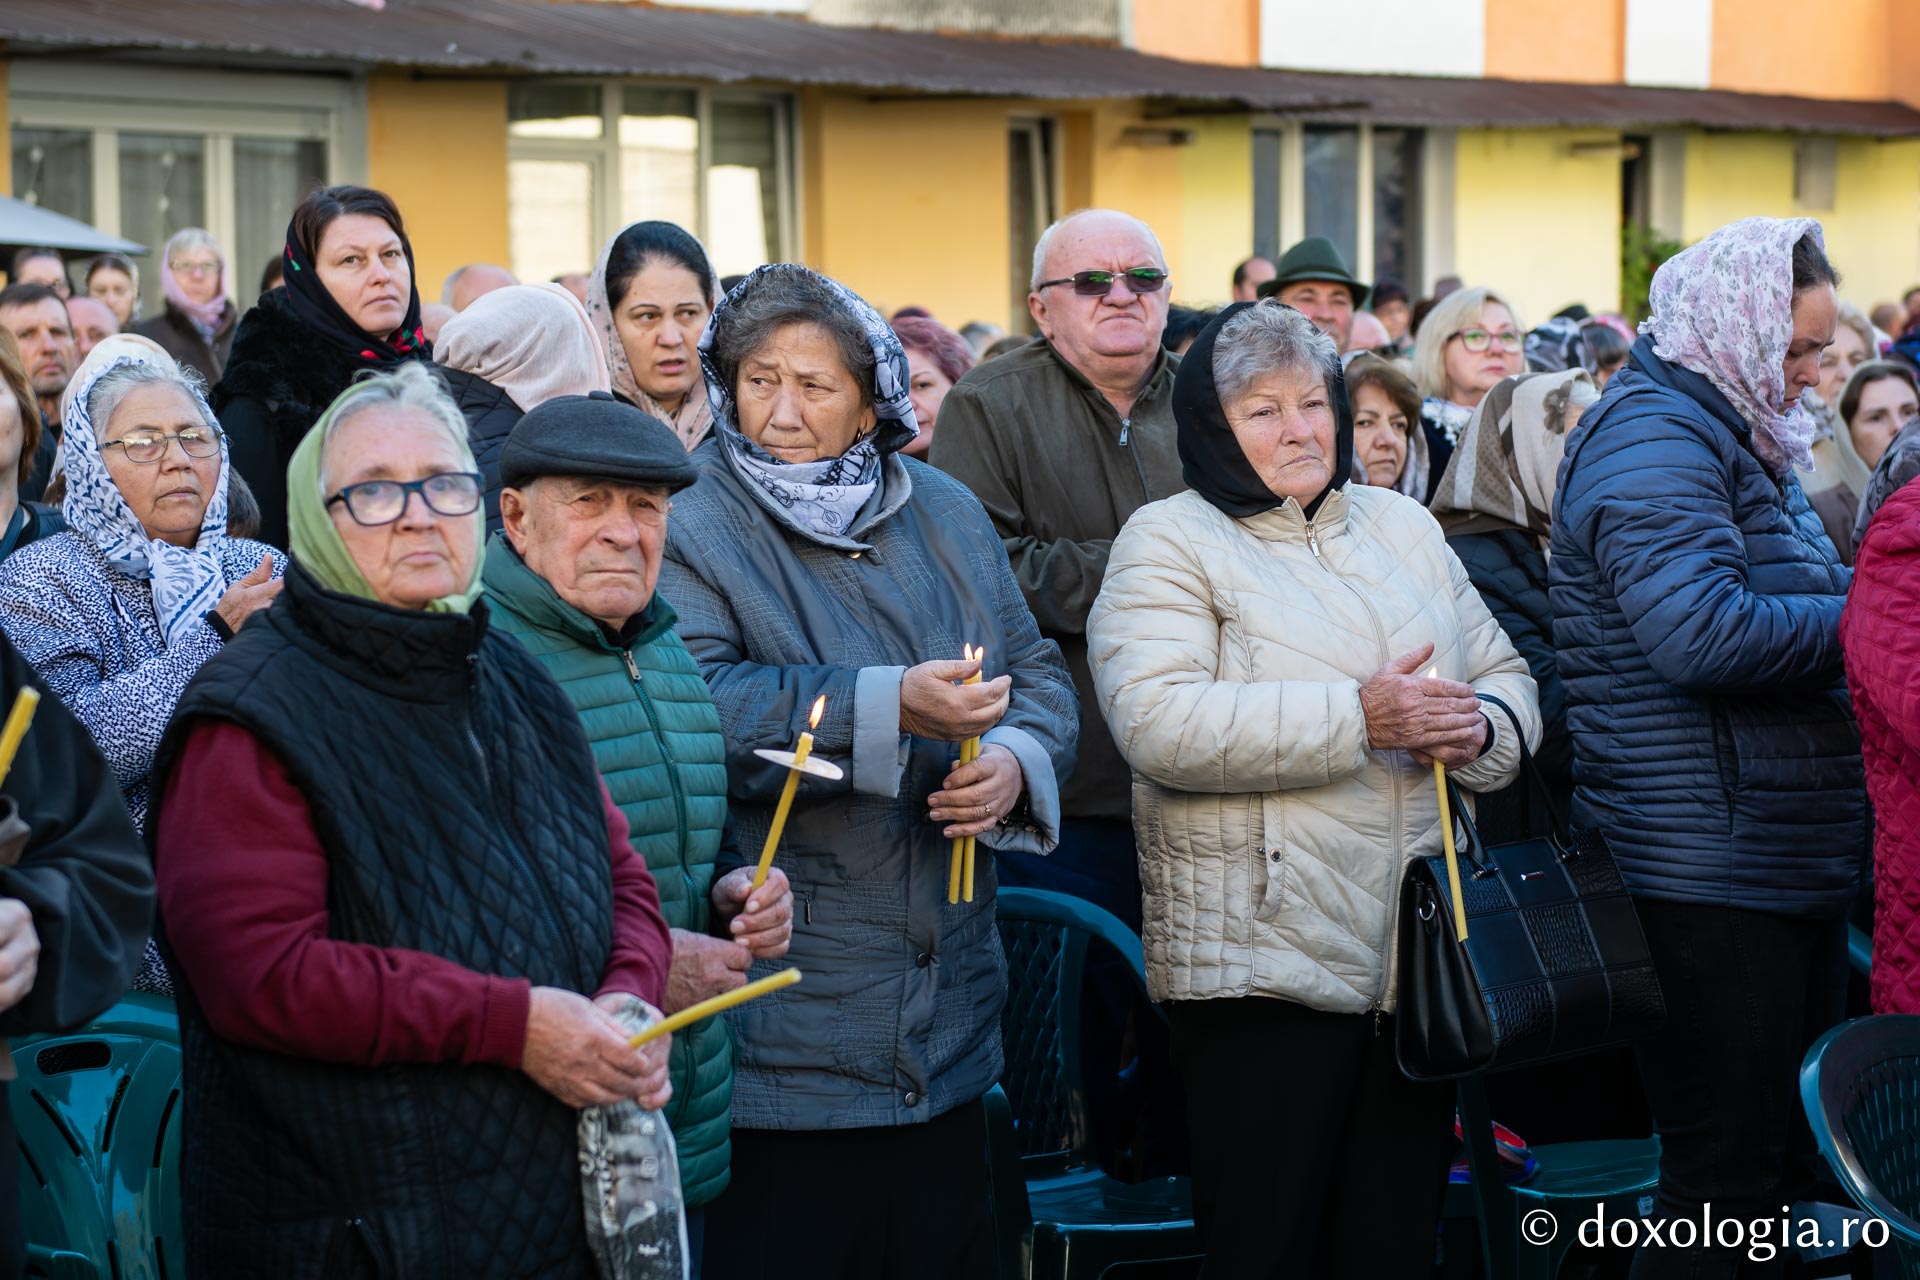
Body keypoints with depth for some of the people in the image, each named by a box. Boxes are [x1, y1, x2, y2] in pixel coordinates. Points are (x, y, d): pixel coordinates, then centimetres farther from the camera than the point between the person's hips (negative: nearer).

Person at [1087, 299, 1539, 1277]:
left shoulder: (1402, 526, 17)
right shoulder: (1168, 543, -3)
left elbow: (1503, 675, 20)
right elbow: (1159, 724, -18)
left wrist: (1481, 729, -5)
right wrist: (1358, 719, -21)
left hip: (1420, 956, 6)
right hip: (1265, 967, -6)